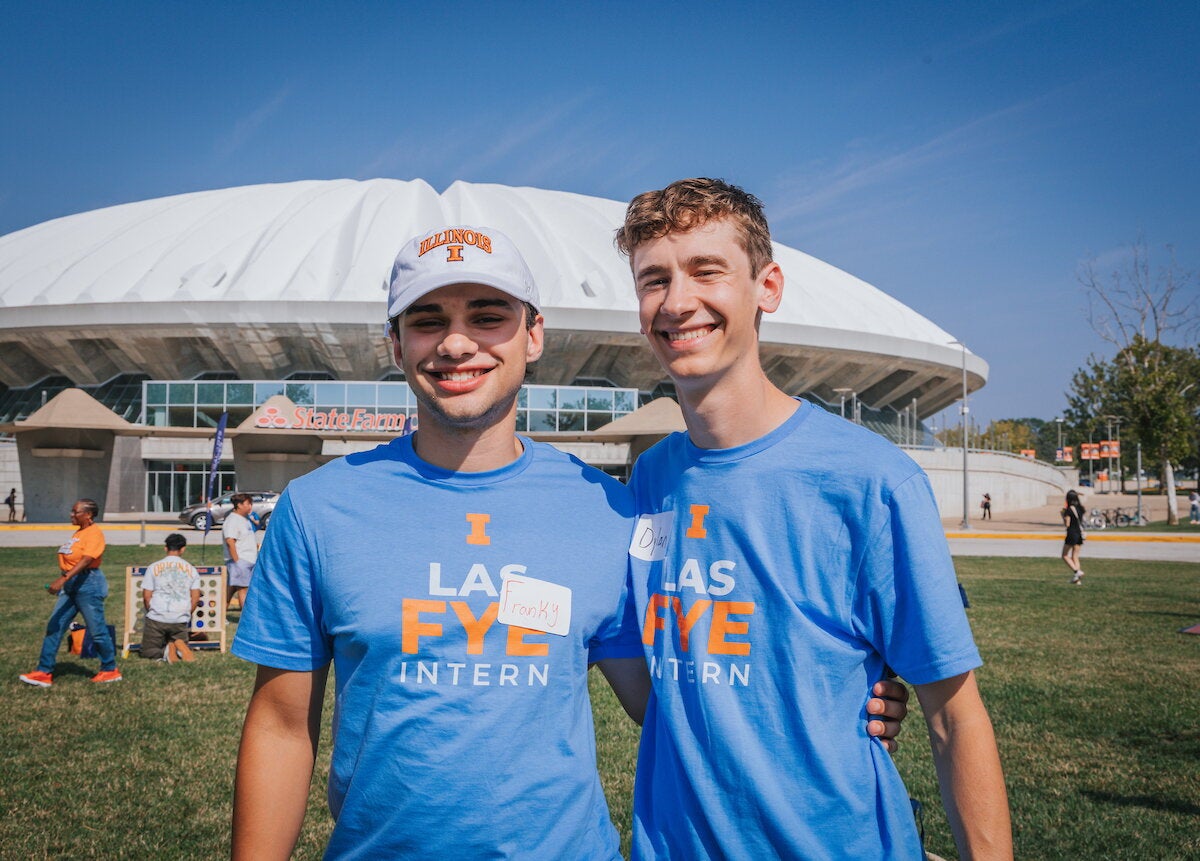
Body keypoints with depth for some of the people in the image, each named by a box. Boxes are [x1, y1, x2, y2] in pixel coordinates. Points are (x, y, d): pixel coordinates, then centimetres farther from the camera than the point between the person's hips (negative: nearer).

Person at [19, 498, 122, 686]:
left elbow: (86, 560, -27)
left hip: (88, 583, -9)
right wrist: (63, 582, 19)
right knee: (54, 627, 4)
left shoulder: (94, 533, -14)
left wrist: (63, 579, -35)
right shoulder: (79, 532, 14)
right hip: (71, 585, 9)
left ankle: (110, 670, 15)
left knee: (97, 630, 0)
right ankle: (44, 672, 8)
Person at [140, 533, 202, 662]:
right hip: (181, 620, 1)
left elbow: (146, 596, 3)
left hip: (156, 618, -1)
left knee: (147, 652, 13)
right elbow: (195, 597, 4)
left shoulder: (153, 567, 4)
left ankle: (166, 652, -20)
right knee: (180, 642, 19)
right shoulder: (191, 569, 8)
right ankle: (180, 645, -18)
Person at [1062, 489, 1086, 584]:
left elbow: (1067, 524, -14)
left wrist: (1063, 515, -1)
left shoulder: (1069, 509, -15)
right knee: (1075, 556, 12)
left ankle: (1077, 571, -14)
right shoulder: (1081, 507, 6)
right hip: (1080, 533, 7)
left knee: (1065, 556, 5)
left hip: (1072, 534, -7)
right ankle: (1077, 580, 8)